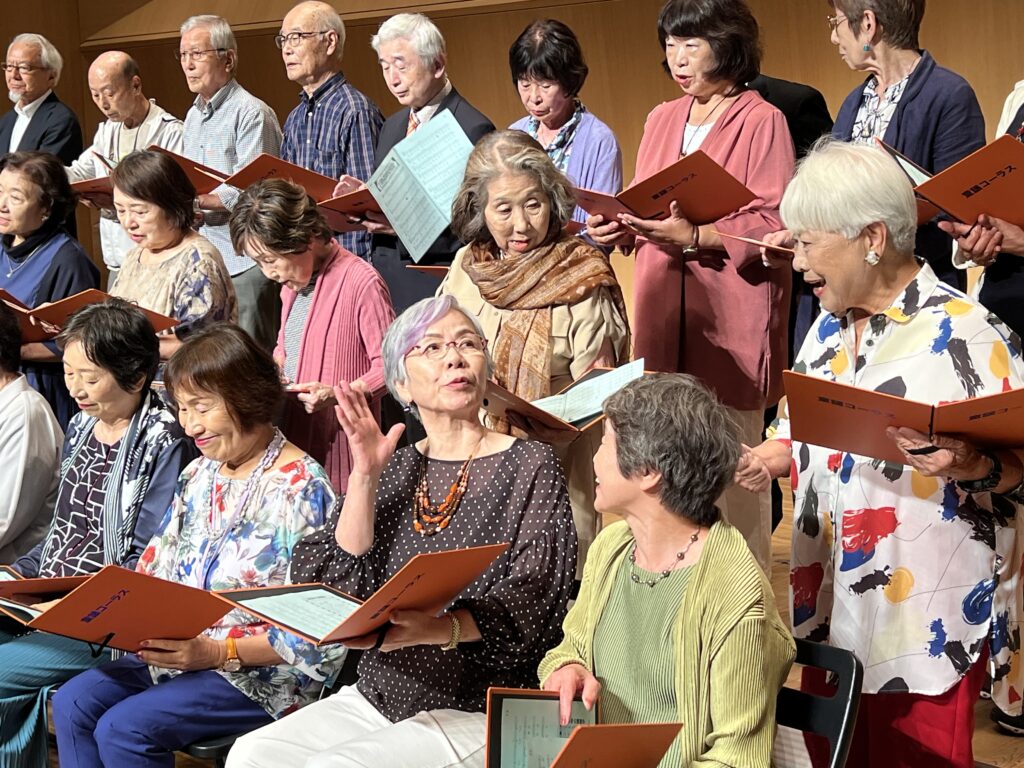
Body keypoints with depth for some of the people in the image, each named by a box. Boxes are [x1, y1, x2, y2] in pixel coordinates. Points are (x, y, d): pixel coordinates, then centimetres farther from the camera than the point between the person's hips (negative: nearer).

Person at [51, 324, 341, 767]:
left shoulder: (299, 489, -16)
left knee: (124, 728, -23)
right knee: (74, 703, -9)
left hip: (263, 675, -8)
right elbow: (157, 570, 17)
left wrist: (217, 652, -24)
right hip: (179, 656, 8)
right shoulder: (199, 476, 11)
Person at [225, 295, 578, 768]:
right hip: (375, 699, 5)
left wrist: (439, 629, -29)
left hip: (473, 712, -5)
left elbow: (529, 606, -12)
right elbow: (345, 586, 1)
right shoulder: (394, 471, 12)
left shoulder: (530, 467, -2)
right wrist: (365, 476, -6)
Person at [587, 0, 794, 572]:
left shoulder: (762, 121, -4)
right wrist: (622, 228, -1)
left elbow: (774, 227, -11)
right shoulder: (662, 120, 16)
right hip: (665, 312, 6)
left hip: (731, 315, -6)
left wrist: (694, 236, -21)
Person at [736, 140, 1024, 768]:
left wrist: (967, 466, -34)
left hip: (928, 624, -7)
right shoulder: (831, 328, 11)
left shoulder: (964, 334, -14)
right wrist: (776, 457, 3)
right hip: (831, 610, 8)